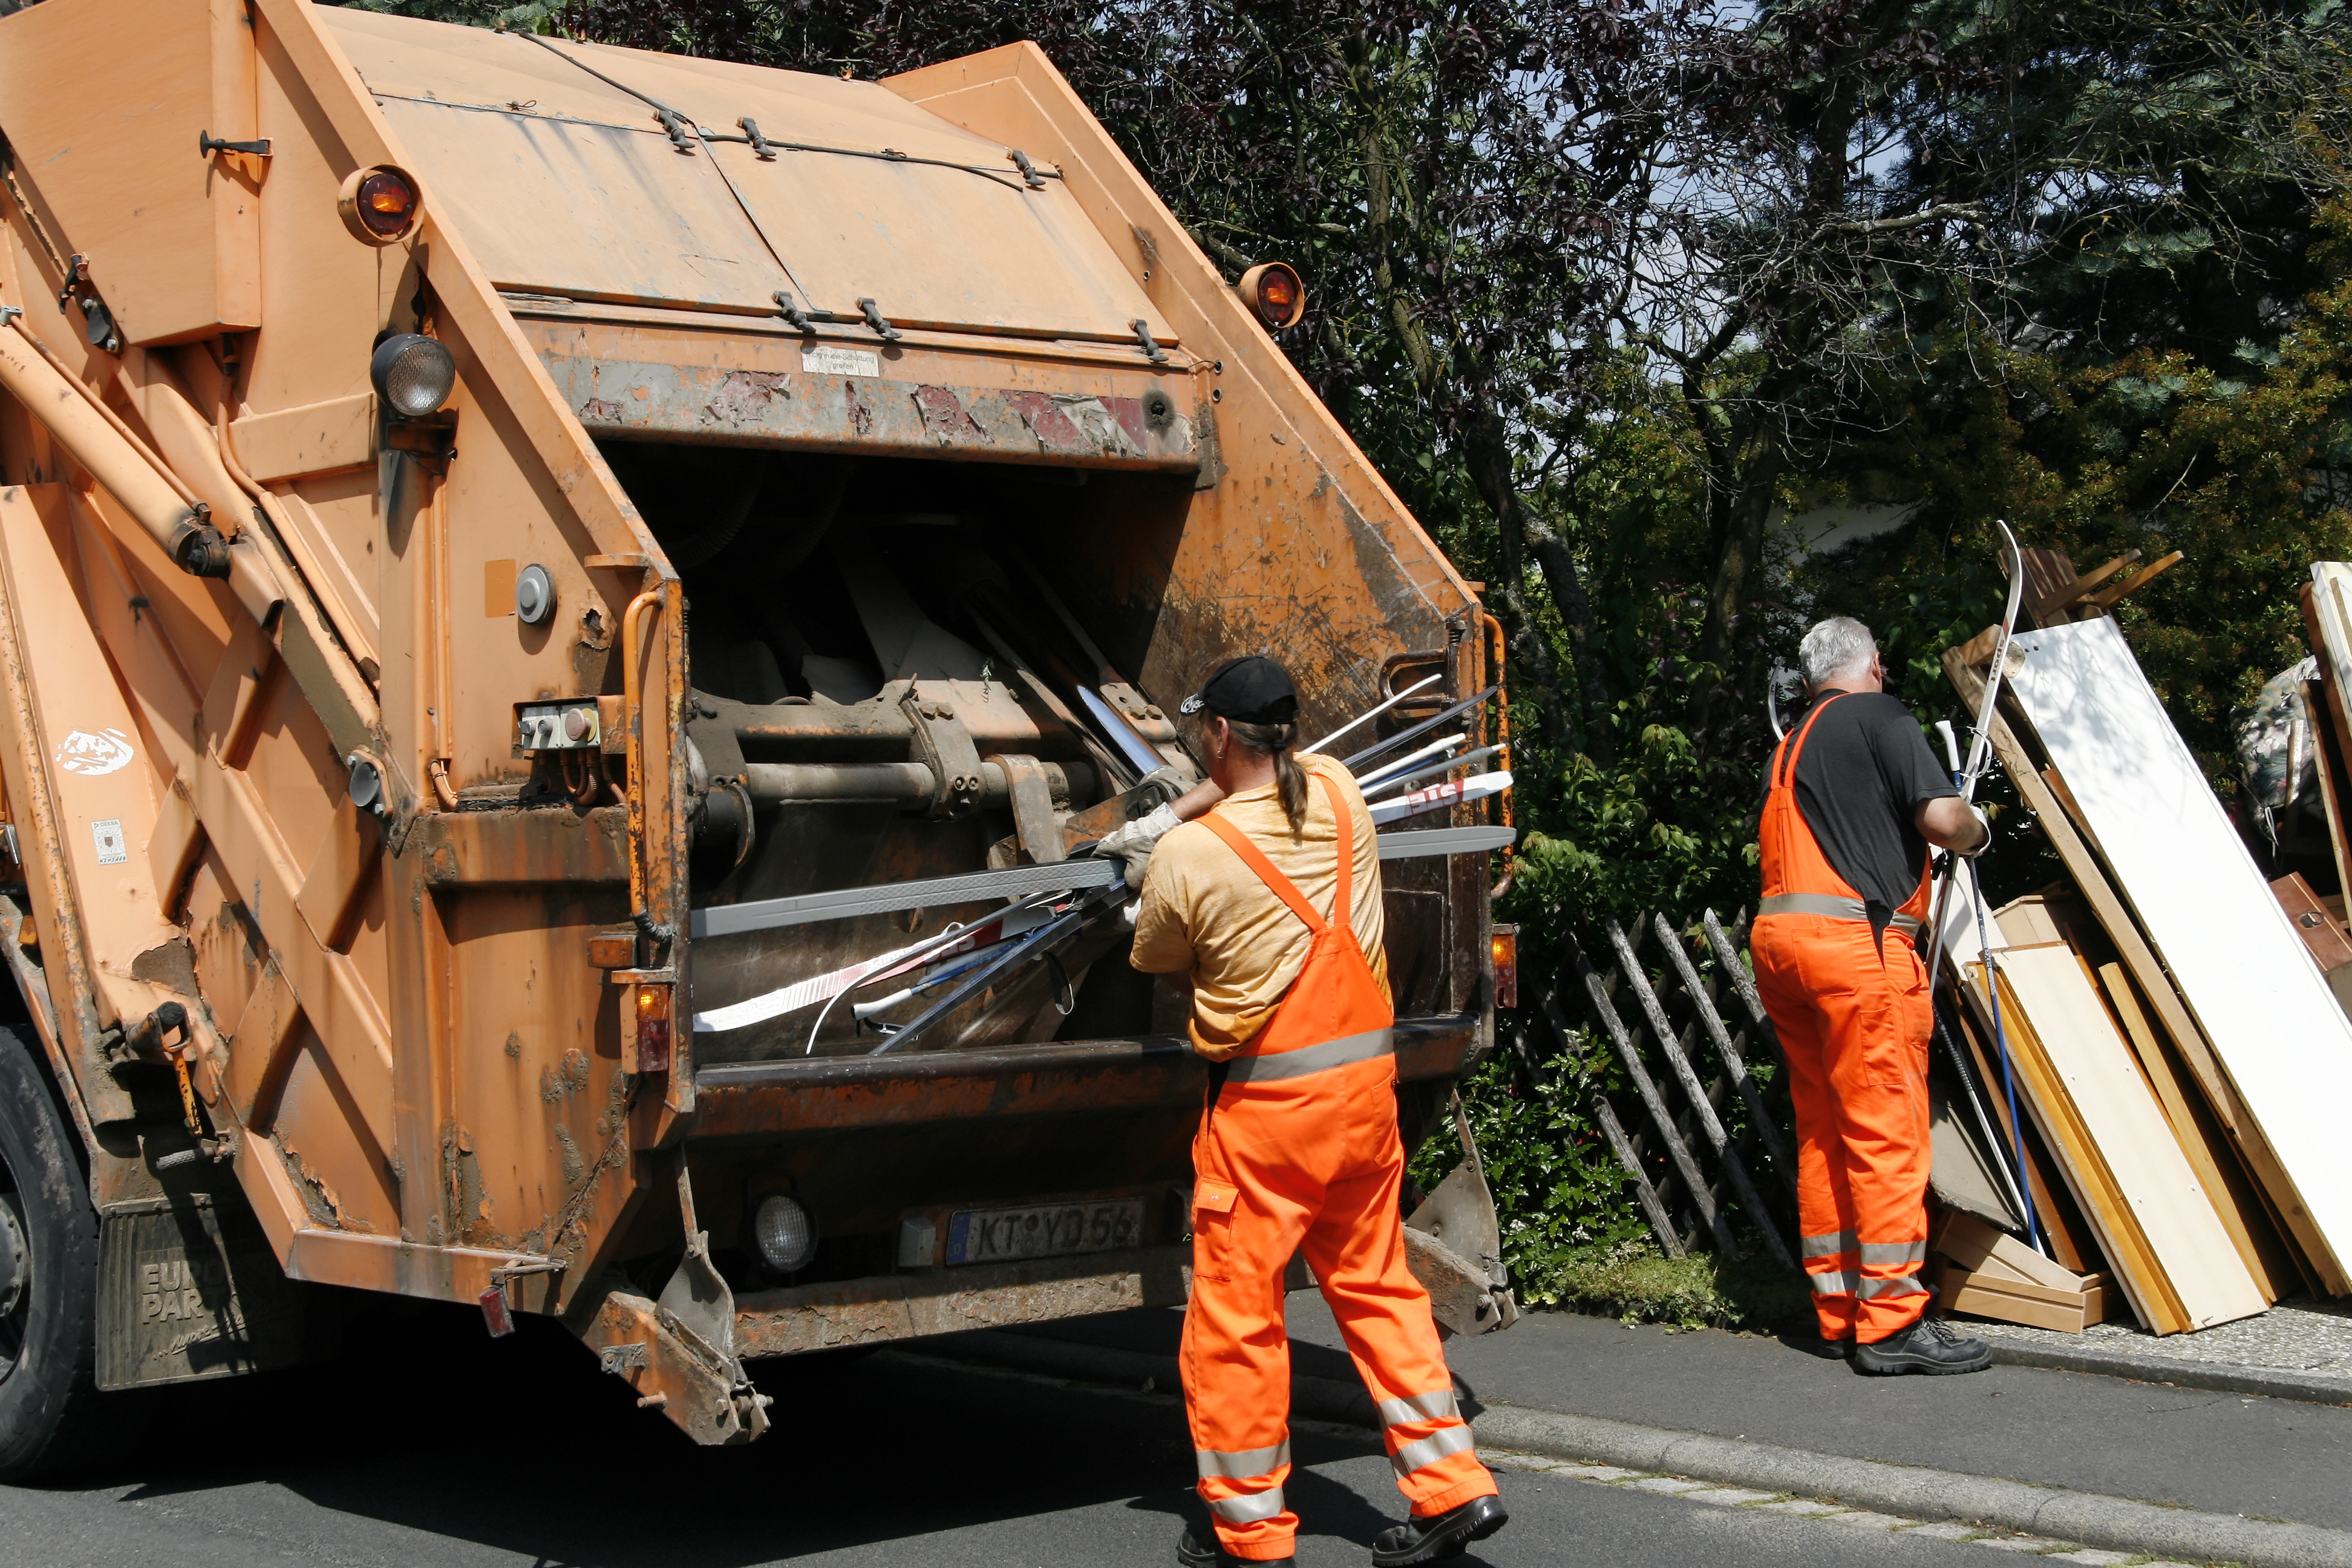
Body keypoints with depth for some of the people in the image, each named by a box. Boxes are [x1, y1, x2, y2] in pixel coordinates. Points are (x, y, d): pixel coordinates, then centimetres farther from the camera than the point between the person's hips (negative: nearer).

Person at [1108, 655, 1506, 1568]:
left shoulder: (1185, 858, -14)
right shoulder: (1337, 792, 1)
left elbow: (1158, 963, 5)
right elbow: (1259, 776, 25)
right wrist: (1165, 820, 31)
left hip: (1265, 1099, -6)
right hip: (1366, 1078, 6)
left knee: (1235, 1314, 5)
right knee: (1374, 1286, 17)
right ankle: (1451, 1487, 17)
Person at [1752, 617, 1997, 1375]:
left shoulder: (1792, 743, 24)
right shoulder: (1879, 717, -1)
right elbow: (1940, 816, -11)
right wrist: (1978, 829, 10)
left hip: (1778, 936, 8)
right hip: (1854, 936, -8)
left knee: (1823, 1132, 12)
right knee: (1887, 1131, -7)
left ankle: (1840, 1306, 16)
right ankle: (1891, 1322, -8)